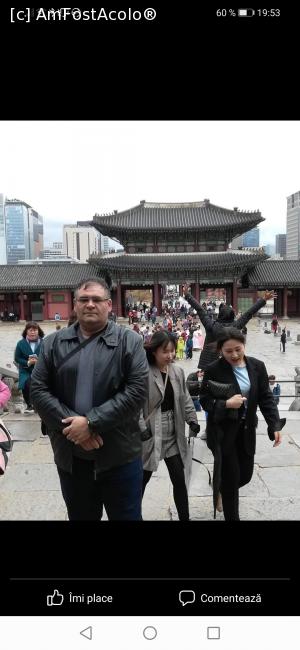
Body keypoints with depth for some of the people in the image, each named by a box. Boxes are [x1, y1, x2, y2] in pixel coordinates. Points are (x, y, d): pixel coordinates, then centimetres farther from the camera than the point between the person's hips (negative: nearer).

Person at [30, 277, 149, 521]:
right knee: (80, 516, 21)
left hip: (120, 455, -2)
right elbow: (39, 390, -1)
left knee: (127, 516, 13)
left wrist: (91, 422, -19)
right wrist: (70, 425, -15)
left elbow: (137, 390, -13)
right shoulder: (54, 343, 4)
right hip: (70, 456, 3)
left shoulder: (129, 341, -4)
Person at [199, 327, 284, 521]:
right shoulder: (213, 370, -14)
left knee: (245, 475, 14)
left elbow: (266, 398, 0)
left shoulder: (257, 366, -3)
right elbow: (205, 401, -10)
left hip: (247, 430, 4)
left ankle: (221, 491, 46)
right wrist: (226, 404, -26)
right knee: (231, 477, 2)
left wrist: (275, 425, -8)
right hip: (223, 431, -4)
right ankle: (232, 516, 25)